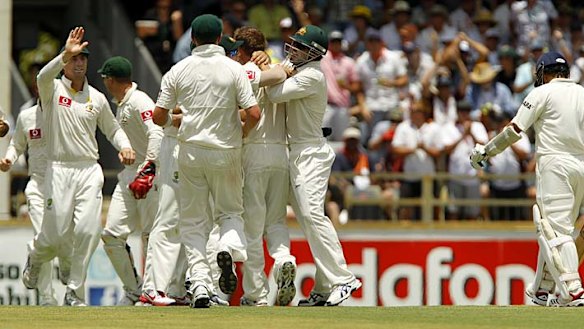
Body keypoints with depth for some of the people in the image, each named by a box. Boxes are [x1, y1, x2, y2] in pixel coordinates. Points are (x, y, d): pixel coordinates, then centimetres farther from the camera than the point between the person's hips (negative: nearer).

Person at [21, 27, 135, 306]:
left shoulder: (97, 98, 12)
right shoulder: (53, 90, 1)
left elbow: (112, 129, 23)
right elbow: (43, 77, -23)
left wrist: (124, 146, 1)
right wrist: (65, 54, -38)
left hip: (90, 170, 3)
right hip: (59, 170, -3)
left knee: (88, 230, -13)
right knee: (55, 234, -4)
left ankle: (75, 292, -1)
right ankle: (35, 260, 32)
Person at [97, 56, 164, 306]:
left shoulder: (139, 102, -13)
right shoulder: (120, 105, 18)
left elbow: (156, 135, -25)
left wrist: (147, 172, -33)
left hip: (150, 173, -9)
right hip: (129, 173, 9)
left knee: (151, 235, -9)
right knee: (112, 234, 0)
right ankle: (133, 291, 8)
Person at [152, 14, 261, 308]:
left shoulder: (179, 70, -1)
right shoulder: (233, 69, -5)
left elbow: (158, 116, 0)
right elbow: (254, 113, -12)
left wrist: (172, 121, 22)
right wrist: (241, 135, 8)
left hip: (191, 151, 1)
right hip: (226, 152, -1)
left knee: (193, 220, 8)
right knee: (231, 211, 15)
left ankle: (199, 283, -6)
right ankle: (229, 249, -18)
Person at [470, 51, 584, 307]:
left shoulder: (543, 93, -1)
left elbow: (514, 130, -4)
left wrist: (485, 151, 5)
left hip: (555, 163, -6)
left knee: (555, 229, -10)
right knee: (558, 227, 16)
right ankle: (542, 289, 20)